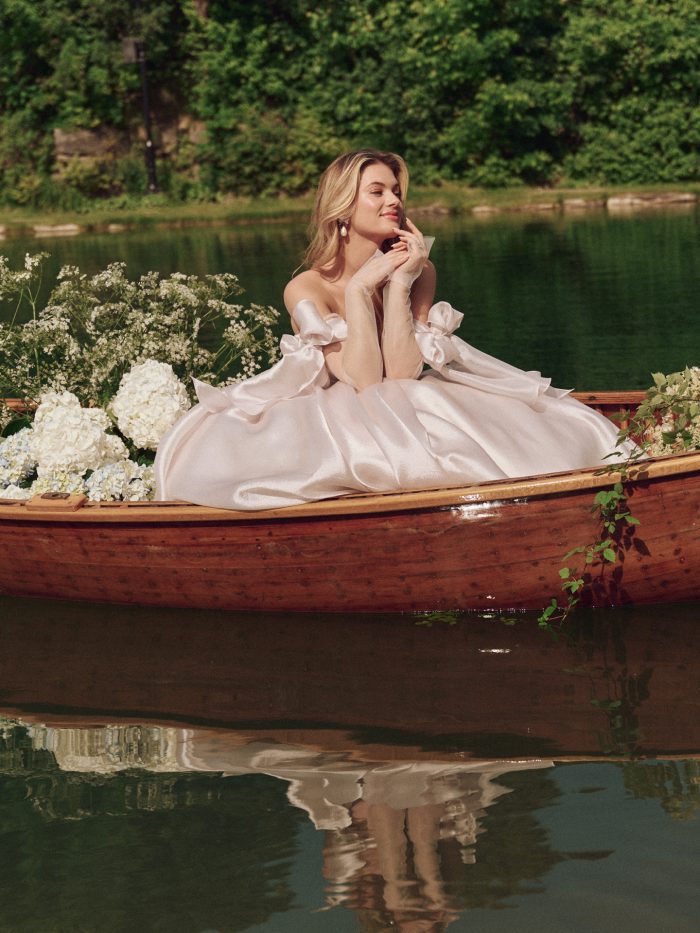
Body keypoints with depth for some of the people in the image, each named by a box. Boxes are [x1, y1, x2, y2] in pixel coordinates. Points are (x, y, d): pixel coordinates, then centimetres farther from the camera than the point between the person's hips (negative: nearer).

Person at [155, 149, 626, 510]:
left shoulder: (419, 271, -3)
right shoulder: (307, 289, -10)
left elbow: (401, 375, -16)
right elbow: (365, 381, -21)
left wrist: (399, 284, -17)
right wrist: (360, 288, -19)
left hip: (413, 413, 1)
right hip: (337, 425, -1)